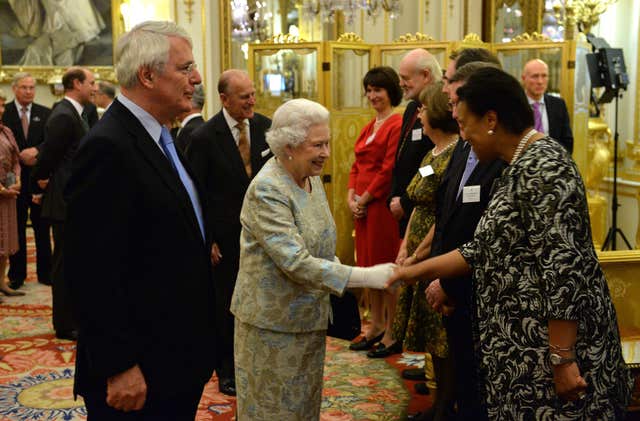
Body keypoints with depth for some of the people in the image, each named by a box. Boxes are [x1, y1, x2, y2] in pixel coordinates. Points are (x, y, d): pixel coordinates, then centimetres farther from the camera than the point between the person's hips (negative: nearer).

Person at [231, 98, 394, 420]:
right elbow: (296, 263, -28)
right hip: (273, 321, -7)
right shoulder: (266, 190, -22)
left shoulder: (312, 177, 3)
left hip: (310, 318, 7)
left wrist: (337, 267, 0)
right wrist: (367, 277, -29)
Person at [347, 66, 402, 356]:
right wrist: (351, 198, 2)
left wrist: (364, 199, -12)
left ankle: (391, 333, 8)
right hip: (362, 206, 9)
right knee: (369, 265, 15)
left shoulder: (396, 125, -12)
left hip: (382, 203, -9)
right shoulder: (369, 127, 16)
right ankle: (376, 326, 27)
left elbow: (389, 169, -17)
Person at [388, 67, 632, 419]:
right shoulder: (520, 168, 12)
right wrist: (417, 270, 21)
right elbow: (485, 249, 16)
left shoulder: (542, 167, -19)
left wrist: (562, 360, -24)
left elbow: (564, 269, -24)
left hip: (553, 340, -9)